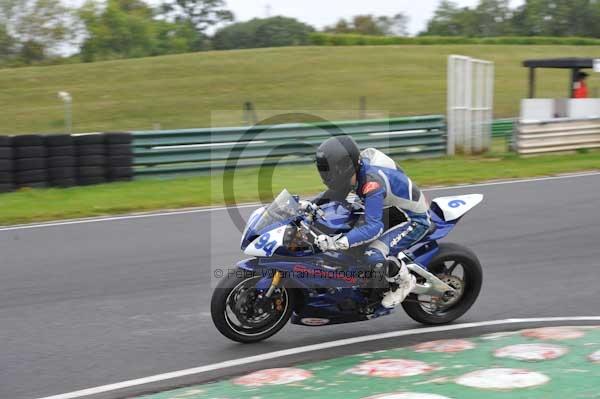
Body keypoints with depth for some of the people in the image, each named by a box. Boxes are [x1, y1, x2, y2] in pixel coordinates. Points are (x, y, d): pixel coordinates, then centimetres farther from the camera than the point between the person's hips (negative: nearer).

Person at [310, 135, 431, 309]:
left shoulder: (372, 181, -35)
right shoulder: (355, 169, -7)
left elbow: (374, 227, -40)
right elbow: (336, 191, 14)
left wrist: (338, 242, -46)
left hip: (415, 220, -10)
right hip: (394, 211, 10)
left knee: (373, 256, -27)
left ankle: (404, 282, 0)